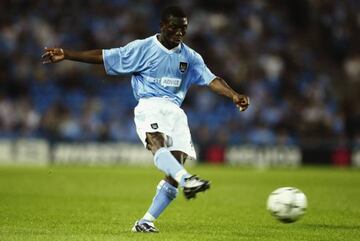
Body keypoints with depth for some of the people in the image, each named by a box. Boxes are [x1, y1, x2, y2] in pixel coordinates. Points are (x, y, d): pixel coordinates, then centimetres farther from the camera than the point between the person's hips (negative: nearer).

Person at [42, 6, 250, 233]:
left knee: (176, 167, -12)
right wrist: (66, 55, -1)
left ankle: (146, 221, -4)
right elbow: (103, 57, 5)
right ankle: (187, 180, -62)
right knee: (157, 144, -36)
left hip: (175, 111, 4)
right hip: (149, 106, -4)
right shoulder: (143, 48, 5)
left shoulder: (190, 57, 14)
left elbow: (212, 80, 5)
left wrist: (234, 95, -14)